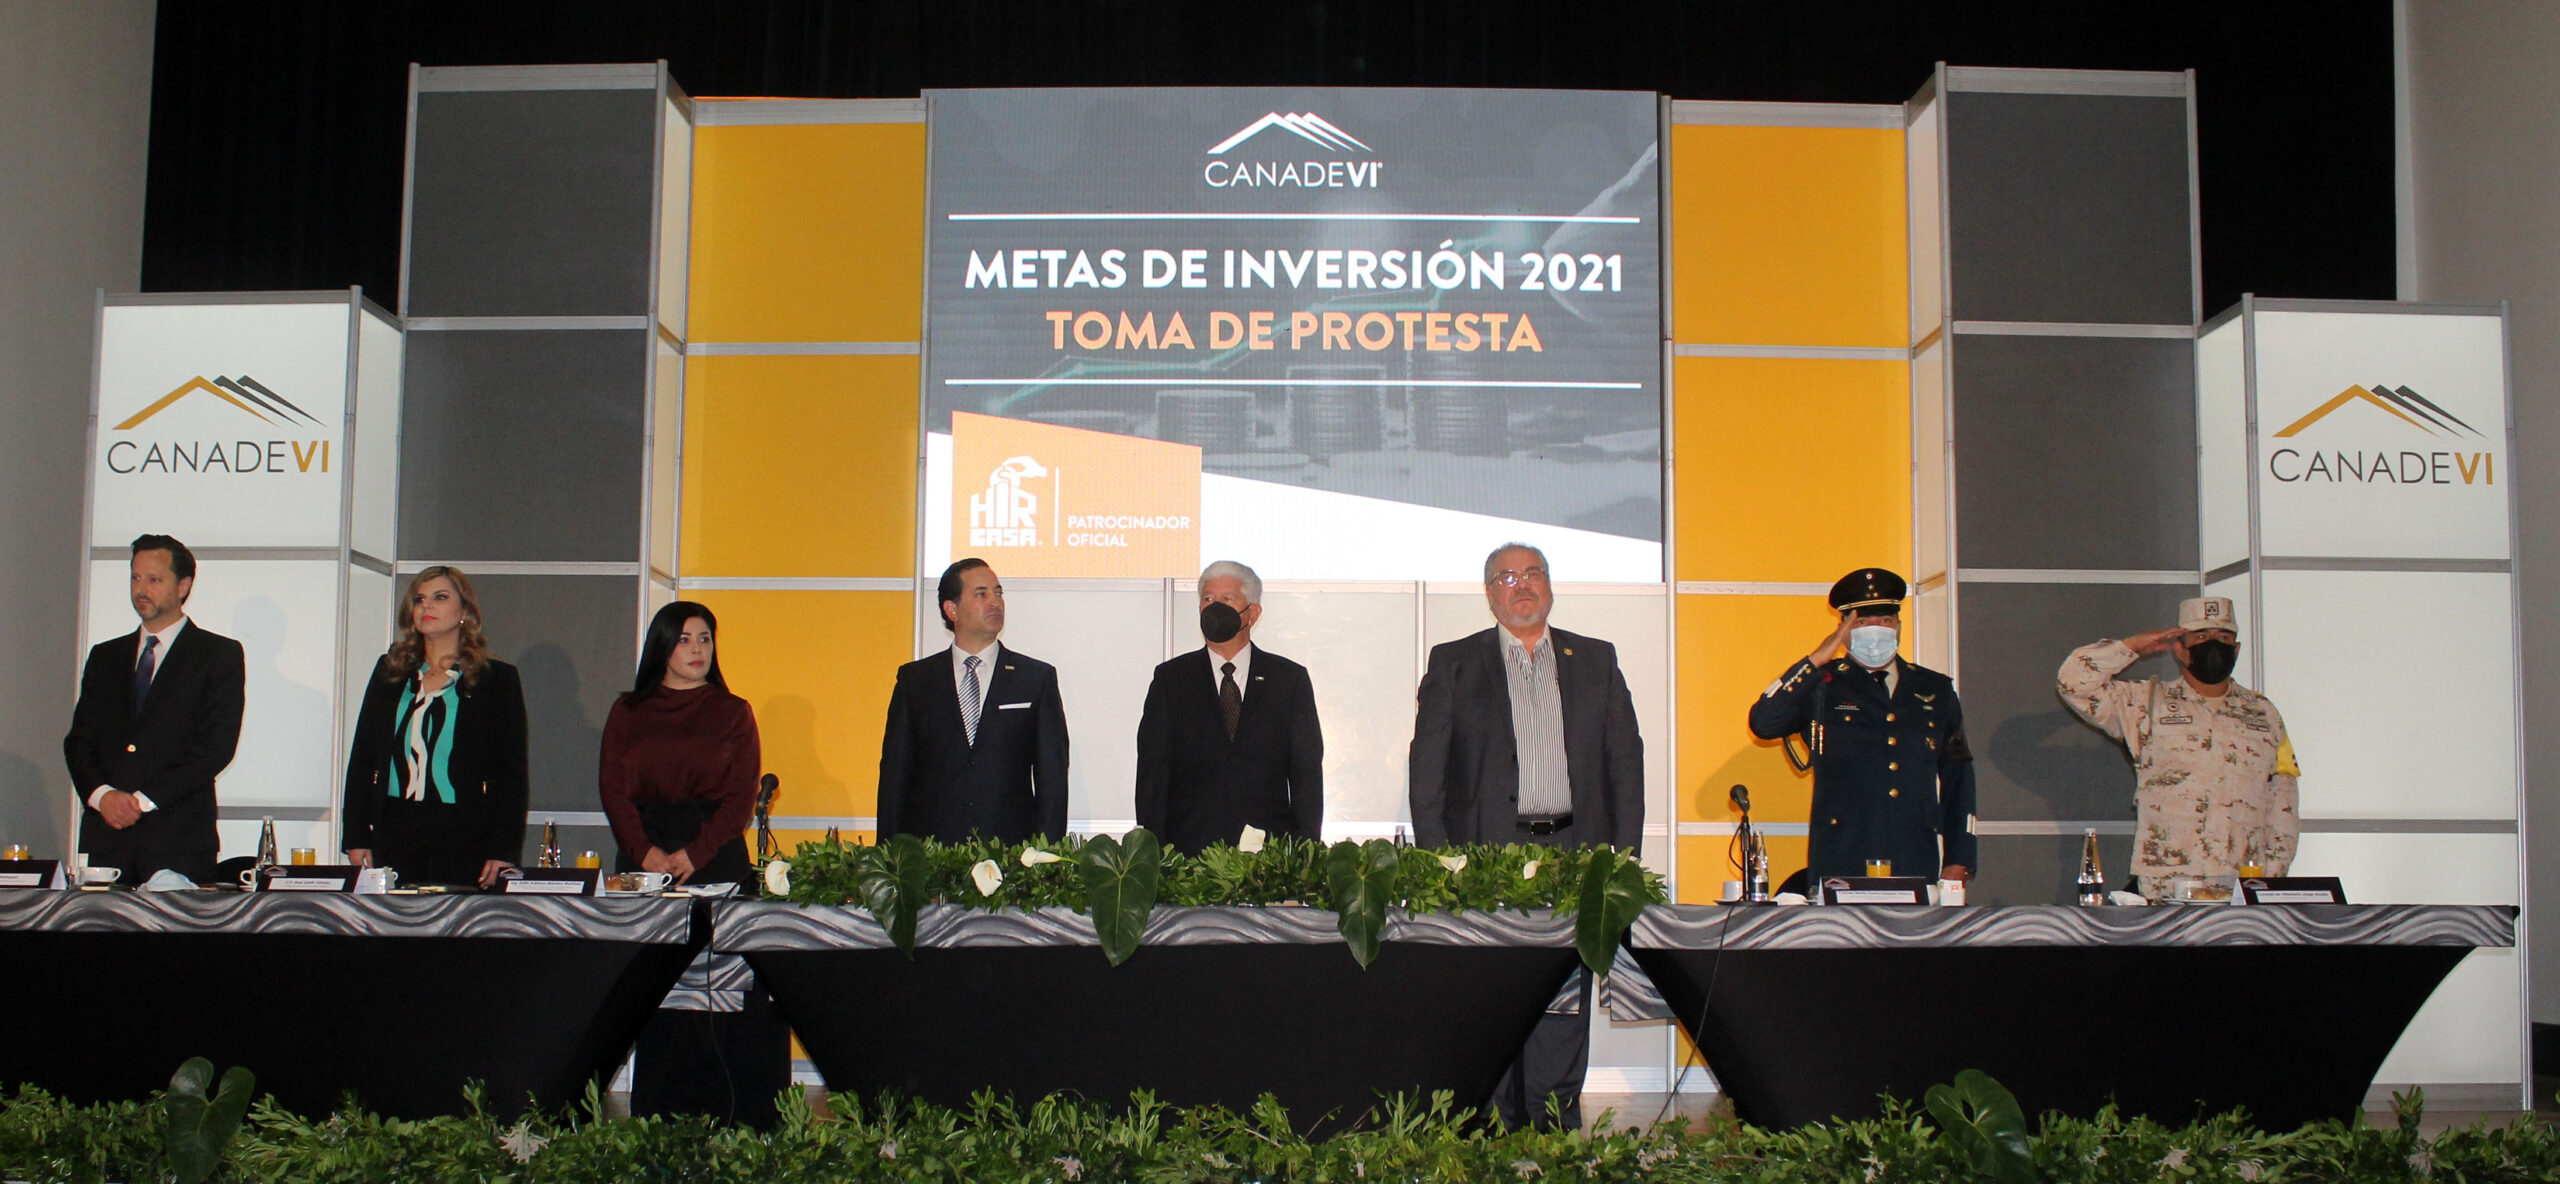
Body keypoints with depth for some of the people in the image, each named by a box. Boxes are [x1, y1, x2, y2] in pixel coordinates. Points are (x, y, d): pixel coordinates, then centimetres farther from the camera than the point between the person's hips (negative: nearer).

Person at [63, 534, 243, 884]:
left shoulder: (220, 655, 5)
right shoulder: (105, 656, 20)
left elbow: (218, 745, -5)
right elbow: (78, 741, 14)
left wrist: (144, 800, -11)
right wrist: (102, 794, -7)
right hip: (105, 836, 4)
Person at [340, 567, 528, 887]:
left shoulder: (497, 679, 4)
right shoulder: (389, 671, 15)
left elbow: (513, 773, 1)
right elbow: (361, 757, 14)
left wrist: (502, 851, -7)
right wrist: (356, 837, 5)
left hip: (463, 839, -3)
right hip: (394, 833, 3)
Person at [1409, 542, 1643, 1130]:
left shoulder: (1596, 661, 13)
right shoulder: (1453, 664, 7)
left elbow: (1626, 761, 11)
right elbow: (1426, 769, 4)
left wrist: (1625, 855, 3)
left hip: (1573, 854, 2)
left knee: (1565, 1003, -1)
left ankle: (1555, 1125, 7)